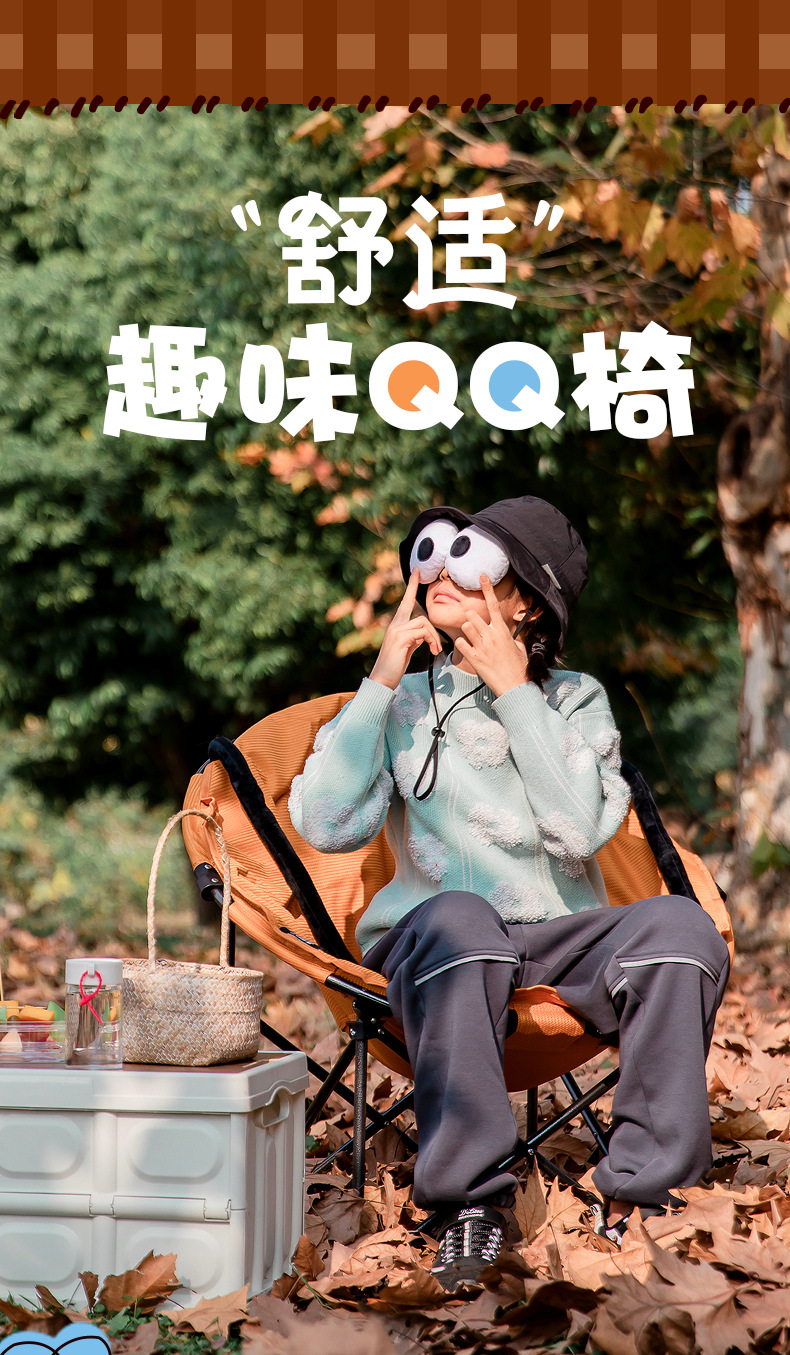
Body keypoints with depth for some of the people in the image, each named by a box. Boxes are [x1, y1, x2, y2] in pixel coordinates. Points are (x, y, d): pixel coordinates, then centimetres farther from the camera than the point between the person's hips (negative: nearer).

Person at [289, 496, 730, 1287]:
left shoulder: (576, 701, 12)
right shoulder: (403, 703, 11)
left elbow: (579, 830, -9)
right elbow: (325, 824, -7)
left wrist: (514, 692, -6)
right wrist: (383, 683, -5)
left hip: (565, 940, 2)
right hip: (435, 941, -1)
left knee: (678, 925, -30)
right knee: (458, 916, -38)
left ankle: (634, 1192, -24)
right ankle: (470, 1200, -33)